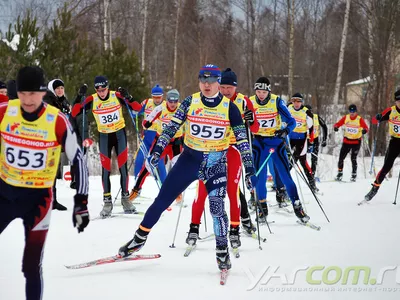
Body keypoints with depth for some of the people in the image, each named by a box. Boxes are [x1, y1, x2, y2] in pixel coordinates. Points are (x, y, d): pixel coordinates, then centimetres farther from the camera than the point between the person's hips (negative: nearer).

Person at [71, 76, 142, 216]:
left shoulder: (117, 96, -14)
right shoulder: (92, 100, -11)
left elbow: (138, 108, -15)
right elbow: (74, 113, -13)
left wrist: (128, 98, -32)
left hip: (120, 133, 0)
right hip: (104, 136, 0)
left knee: (123, 167, 1)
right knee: (106, 169, -2)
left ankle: (125, 198, 16)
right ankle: (107, 201, 6)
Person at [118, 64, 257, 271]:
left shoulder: (229, 107, -7)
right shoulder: (190, 103, -4)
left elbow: (242, 139, -4)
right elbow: (172, 126, -3)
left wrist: (250, 170, -6)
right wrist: (158, 150, -16)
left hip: (216, 164, -1)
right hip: (190, 159, 2)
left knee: (216, 208, -15)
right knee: (162, 200, 2)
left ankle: (222, 253, 6)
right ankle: (139, 239, 18)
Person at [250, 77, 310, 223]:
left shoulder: (277, 102, -9)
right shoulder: (250, 102, -4)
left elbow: (291, 121, -10)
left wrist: (285, 131, -30)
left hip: (276, 141, -1)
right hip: (259, 142, 1)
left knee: (285, 176, -6)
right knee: (260, 177, -2)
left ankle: (297, 207, 1)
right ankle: (262, 208, 15)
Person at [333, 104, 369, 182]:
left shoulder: (359, 119, -10)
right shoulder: (346, 118, -1)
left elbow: (365, 127, -19)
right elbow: (338, 124, 0)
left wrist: (364, 130, -42)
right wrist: (336, 127, -23)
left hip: (356, 142, -3)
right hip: (346, 141, 3)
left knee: (353, 158, -9)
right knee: (341, 157, 0)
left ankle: (354, 175, 6)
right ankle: (339, 173, 15)